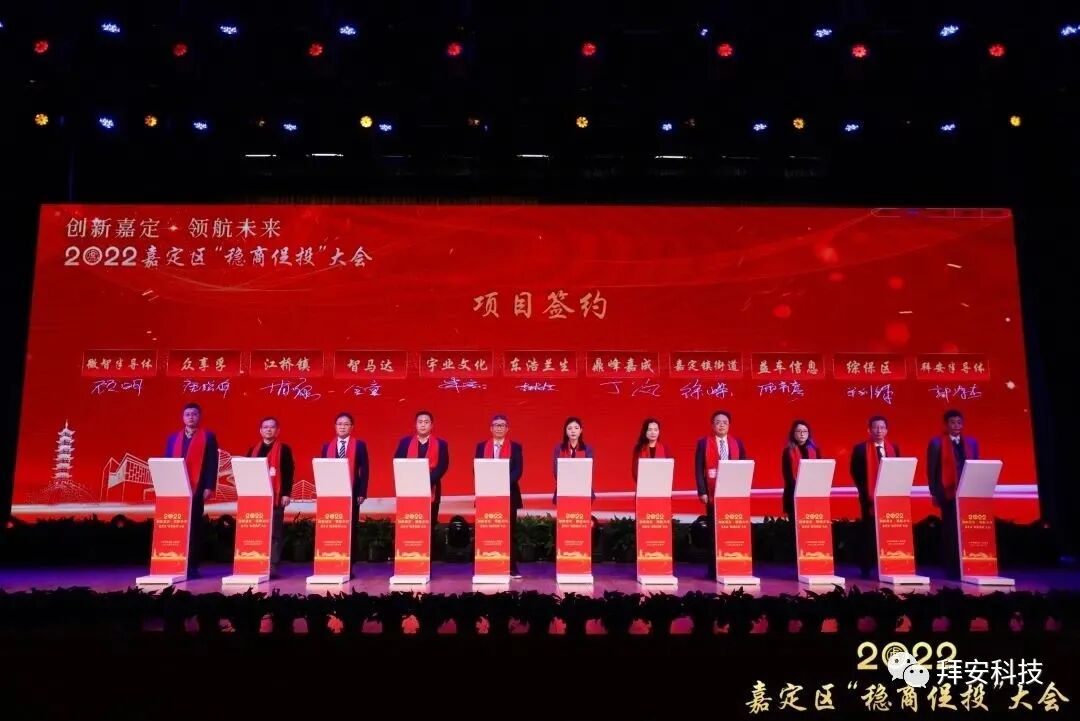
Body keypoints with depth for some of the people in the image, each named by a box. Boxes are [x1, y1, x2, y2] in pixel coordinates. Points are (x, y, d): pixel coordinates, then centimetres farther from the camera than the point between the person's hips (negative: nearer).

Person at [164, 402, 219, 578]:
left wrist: (209, 487, -11)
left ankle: (192, 567, 5)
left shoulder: (208, 437, 3)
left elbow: (212, 464, -3)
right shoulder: (173, 438, 15)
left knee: (194, 527, 1)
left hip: (196, 489, -4)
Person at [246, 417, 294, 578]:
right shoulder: (253, 449, 15)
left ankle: (272, 566, 0)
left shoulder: (284, 449, 2)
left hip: (275, 497, -4)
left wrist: (286, 493, -11)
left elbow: (289, 472, -4)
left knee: (275, 532, -2)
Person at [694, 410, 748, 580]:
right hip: (713, 494, -2)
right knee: (714, 531, 0)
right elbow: (699, 469, -2)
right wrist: (702, 492, -10)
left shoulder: (738, 443, 10)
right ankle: (714, 570, 4)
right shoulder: (703, 443, 2)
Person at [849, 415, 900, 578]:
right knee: (869, 532, -1)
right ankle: (866, 569, 4)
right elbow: (856, 473, -3)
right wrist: (866, 493, -9)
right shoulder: (860, 448, -2)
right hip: (870, 497, -4)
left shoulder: (894, 448, 11)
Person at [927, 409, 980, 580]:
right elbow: (931, 470, -1)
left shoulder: (972, 442, 12)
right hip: (948, 494, -3)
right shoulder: (937, 443, 0)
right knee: (950, 532, 1)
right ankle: (952, 570, 8)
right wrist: (935, 493, -7)